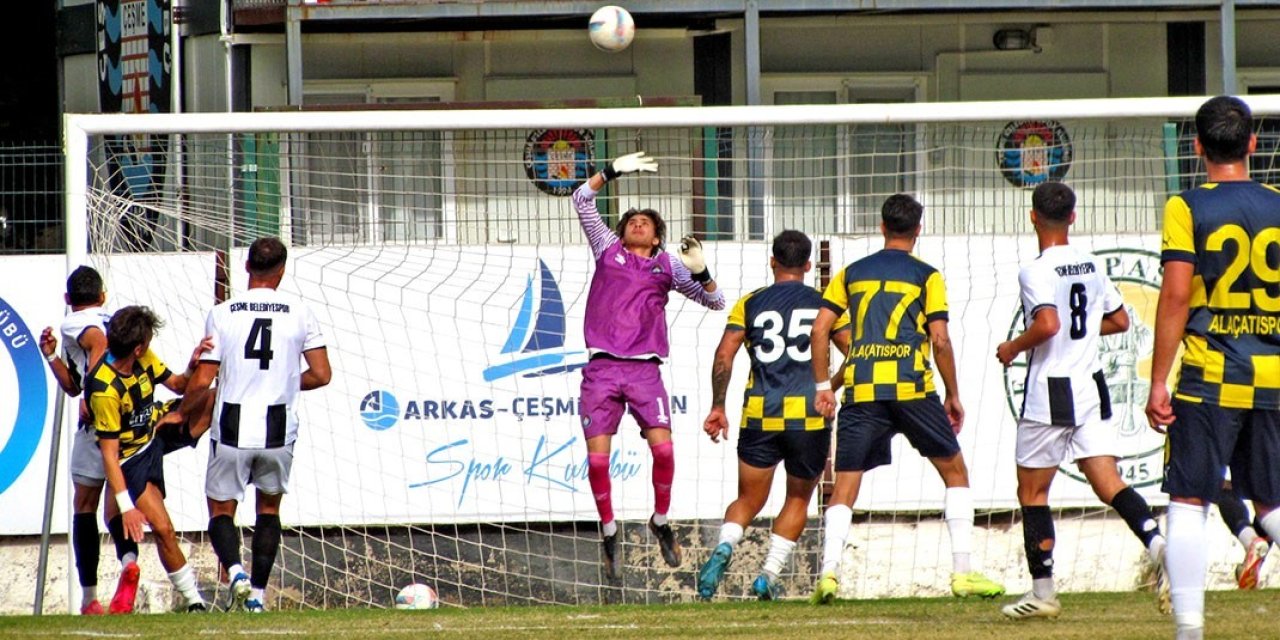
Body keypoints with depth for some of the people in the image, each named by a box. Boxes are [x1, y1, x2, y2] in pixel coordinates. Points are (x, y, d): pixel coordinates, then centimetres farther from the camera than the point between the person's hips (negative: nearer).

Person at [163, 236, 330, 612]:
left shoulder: (222, 314, -3)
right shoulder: (299, 312, -1)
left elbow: (202, 381, -4)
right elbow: (321, 375, -1)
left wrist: (181, 413, 14)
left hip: (232, 427, -1)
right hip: (279, 426, 1)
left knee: (221, 509, 11)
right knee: (269, 507, 19)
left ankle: (235, 571, -16)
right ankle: (258, 593, 11)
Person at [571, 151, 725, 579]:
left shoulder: (667, 266, 15)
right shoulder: (607, 248, 15)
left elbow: (715, 302, 14)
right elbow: (581, 200, 10)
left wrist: (699, 273, -4)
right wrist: (613, 171, 0)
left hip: (645, 369, 0)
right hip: (602, 369, 0)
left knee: (662, 447, -14)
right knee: (597, 458, -7)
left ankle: (661, 522, 7)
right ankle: (608, 533, 10)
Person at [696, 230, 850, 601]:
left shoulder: (750, 304, 7)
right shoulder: (824, 304, 7)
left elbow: (724, 355, -1)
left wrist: (717, 407, 5)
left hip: (760, 415, 1)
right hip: (809, 415, -1)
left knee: (748, 501, 12)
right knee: (798, 499, 17)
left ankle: (725, 546, -18)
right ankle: (769, 575, 4)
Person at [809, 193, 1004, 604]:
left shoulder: (852, 273, 14)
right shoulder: (927, 277, 6)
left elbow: (820, 328, 8)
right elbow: (940, 341, -1)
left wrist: (822, 386, 14)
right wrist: (953, 396, 9)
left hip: (861, 391, 2)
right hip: (911, 386, -2)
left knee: (844, 487, 5)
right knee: (954, 472, 13)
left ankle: (829, 572, -14)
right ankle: (963, 572, 6)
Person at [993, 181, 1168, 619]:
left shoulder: (1036, 272, -13)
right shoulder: (1093, 267, 9)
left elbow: (1047, 323, -27)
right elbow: (1120, 321, 18)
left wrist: (1013, 348, -10)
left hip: (1050, 393, -6)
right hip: (1092, 388, 6)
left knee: (1032, 491, 7)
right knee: (1108, 484, -1)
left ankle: (1043, 593, 8)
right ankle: (1158, 545, -27)